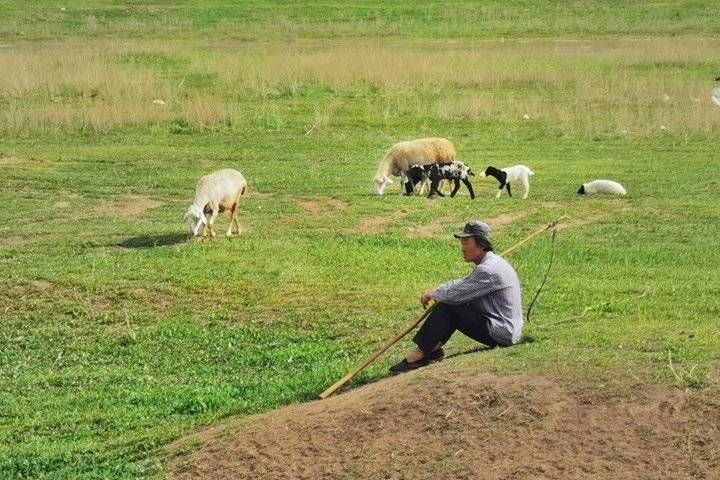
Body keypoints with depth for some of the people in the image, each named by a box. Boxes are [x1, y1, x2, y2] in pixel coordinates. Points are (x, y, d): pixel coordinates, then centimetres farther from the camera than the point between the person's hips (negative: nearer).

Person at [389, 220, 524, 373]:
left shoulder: (488, 270, -21)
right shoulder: (492, 262, 13)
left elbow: (456, 294, -18)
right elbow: (463, 283, 22)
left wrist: (433, 294, 0)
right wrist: (436, 290, 8)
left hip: (502, 335, -10)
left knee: (447, 308, -12)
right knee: (455, 304, 11)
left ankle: (419, 354, -7)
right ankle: (433, 349, 7)